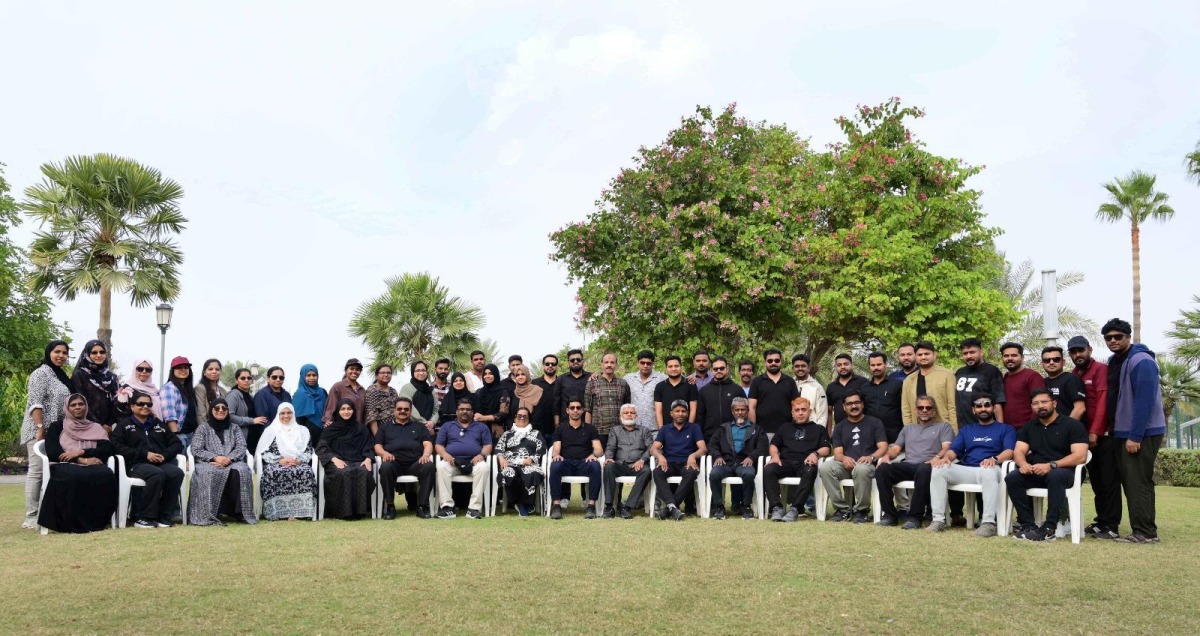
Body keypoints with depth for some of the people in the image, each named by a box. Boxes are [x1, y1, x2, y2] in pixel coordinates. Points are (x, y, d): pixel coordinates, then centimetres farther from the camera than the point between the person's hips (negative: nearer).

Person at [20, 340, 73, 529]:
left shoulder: (62, 376, 18)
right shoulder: (41, 373, -7)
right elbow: (34, 403, -15)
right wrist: (40, 428, -21)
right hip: (39, 431, -8)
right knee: (37, 471, -8)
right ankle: (31, 517, -7)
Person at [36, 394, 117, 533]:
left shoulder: (96, 427, 22)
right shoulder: (57, 426, 17)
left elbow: (107, 449, 6)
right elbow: (52, 452, 0)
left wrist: (81, 452, -10)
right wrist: (83, 460, -12)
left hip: (92, 464, 2)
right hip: (65, 465, -2)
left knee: (106, 474, -36)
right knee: (74, 477, -41)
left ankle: (96, 521, -28)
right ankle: (74, 523, -31)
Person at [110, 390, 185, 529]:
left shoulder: (158, 423, 27)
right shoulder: (124, 424, 16)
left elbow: (177, 443, 21)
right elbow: (116, 446, -3)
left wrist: (165, 455, -3)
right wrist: (144, 454, -12)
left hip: (162, 463, 4)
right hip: (137, 464, -4)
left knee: (177, 472, -30)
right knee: (157, 474, -37)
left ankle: (165, 516, -21)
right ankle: (143, 517, -26)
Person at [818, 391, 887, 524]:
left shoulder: (874, 422, 13)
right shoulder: (840, 427, 20)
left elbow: (883, 447, 2)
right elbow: (837, 452, 9)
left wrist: (871, 457, -20)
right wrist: (844, 458, -16)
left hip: (866, 465, -3)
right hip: (845, 466, 3)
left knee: (861, 469, -41)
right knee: (824, 467, -30)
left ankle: (862, 510, -18)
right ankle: (842, 509, -19)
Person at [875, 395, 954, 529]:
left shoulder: (943, 427, 20)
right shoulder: (907, 429, 32)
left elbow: (946, 448, 3)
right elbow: (896, 448, 22)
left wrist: (937, 457, -19)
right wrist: (887, 455, -3)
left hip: (927, 465, -4)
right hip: (907, 465, 4)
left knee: (923, 470, -42)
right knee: (881, 469, -27)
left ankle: (915, 517, -36)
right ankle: (890, 514, -22)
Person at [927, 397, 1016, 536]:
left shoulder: (1006, 429, 16)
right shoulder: (966, 429, 27)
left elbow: (1009, 451, -2)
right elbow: (954, 450, 14)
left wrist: (995, 459, -25)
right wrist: (946, 457, -12)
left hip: (989, 469, -4)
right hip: (966, 471, 4)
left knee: (988, 471, -41)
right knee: (938, 469, -24)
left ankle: (989, 523, -41)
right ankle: (938, 519, -24)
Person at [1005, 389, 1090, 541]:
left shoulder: (1073, 425, 0)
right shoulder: (1028, 427, 16)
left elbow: (1080, 456, -13)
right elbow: (1018, 451, 7)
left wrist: (1051, 465, -25)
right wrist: (1023, 464, -19)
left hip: (1063, 471, -5)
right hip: (1035, 473, 5)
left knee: (1055, 476, -40)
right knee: (1012, 478, -24)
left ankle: (1049, 528, -37)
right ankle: (1027, 524, -25)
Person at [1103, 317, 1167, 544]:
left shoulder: (1141, 361, -15)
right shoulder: (1115, 362, 13)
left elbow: (1145, 401, -21)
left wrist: (1135, 436, -23)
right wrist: (1123, 433, 14)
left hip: (1142, 434, -9)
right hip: (1123, 432, 9)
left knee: (1138, 482, -8)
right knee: (1131, 481, 10)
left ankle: (1145, 532, -3)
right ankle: (1143, 529, 16)